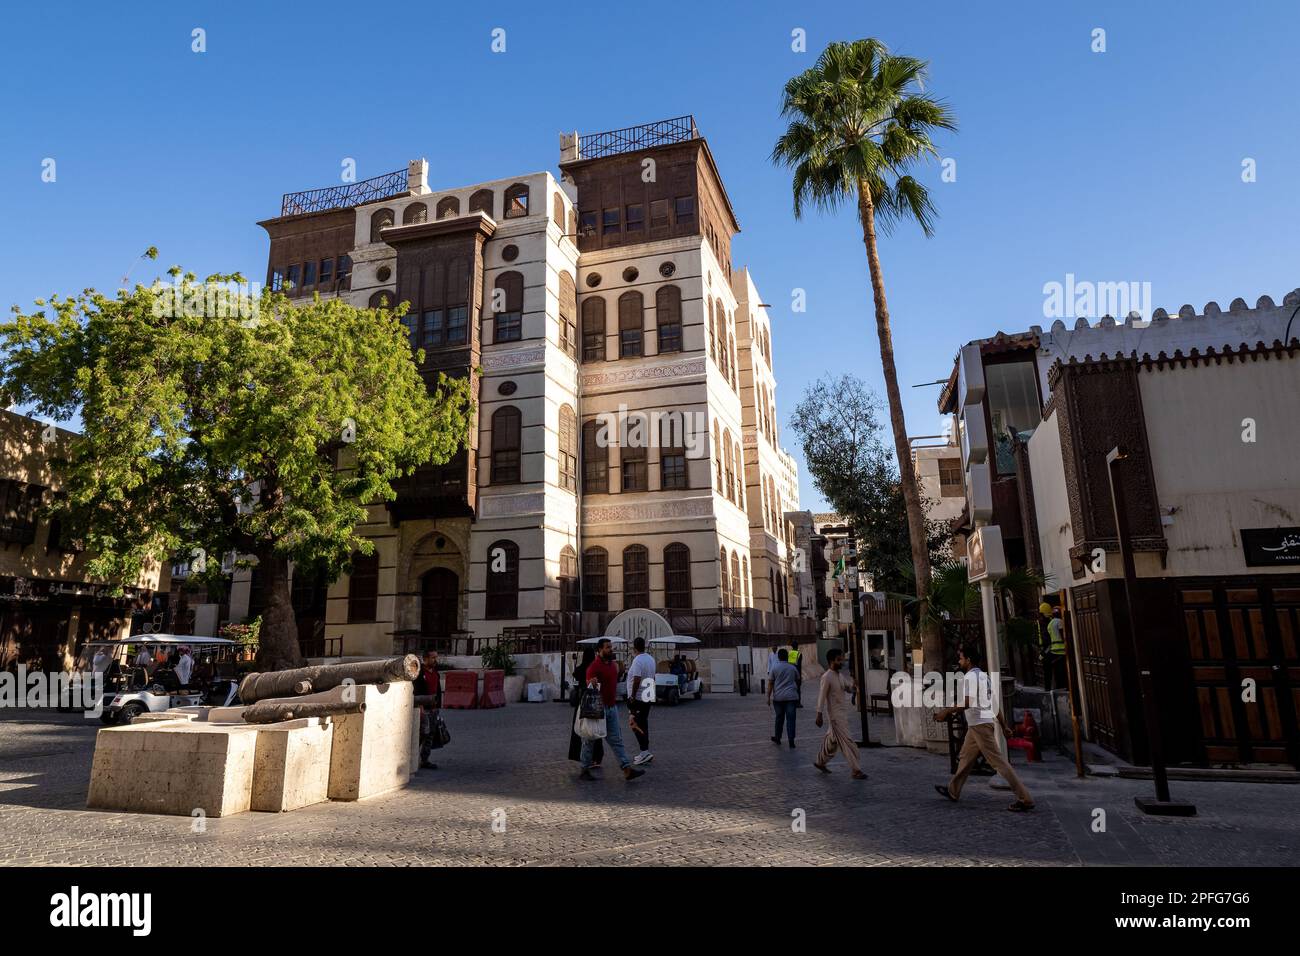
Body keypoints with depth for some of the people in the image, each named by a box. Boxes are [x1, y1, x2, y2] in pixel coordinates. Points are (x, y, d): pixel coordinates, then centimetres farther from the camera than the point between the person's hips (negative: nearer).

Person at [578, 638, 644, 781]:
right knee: (590, 741, 6)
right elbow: (589, 687, -16)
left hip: (612, 708, 7)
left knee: (617, 740, 4)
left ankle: (627, 769, 2)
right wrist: (592, 684, -39)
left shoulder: (614, 666, 12)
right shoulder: (594, 666, -14)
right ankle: (584, 771, 18)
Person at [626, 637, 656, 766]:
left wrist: (632, 697, -19)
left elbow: (637, 679, -24)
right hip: (649, 697, 9)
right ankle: (645, 752, 19)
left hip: (638, 698, -9)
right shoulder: (651, 659, 10)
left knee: (637, 725, -5)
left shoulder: (637, 660, -18)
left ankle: (645, 751, -11)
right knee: (644, 724, 14)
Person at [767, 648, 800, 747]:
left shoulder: (774, 668, -1)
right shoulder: (793, 668, 6)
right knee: (791, 719, -1)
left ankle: (777, 738, 27)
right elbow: (797, 681, 19)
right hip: (792, 697, 0)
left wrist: (768, 697, 1)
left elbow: (770, 684, -3)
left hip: (778, 697, 0)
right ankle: (791, 742, -6)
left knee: (779, 718, 14)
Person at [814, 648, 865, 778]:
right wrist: (819, 715, -18)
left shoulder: (839, 676, 9)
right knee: (847, 741, -8)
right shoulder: (827, 677, -17)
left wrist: (851, 684, -8)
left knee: (833, 740, 17)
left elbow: (848, 689, 15)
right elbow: (822, 697, -17)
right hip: (835, 714, -9)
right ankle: (856, 770, -4)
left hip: (842, 713, 9)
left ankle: (820, 762, 32)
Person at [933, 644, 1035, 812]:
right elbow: (994, 703, 16)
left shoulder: (970, 677, -15)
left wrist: (946, 712, -18)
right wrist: (1004, 726, 18)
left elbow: (966, 703, -24)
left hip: (979, 724, -10)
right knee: (965, 758, 17)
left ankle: (1024, 799, -5)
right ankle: (952, 791, 26)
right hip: (982, 723, 10)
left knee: (998, 761, -7)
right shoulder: (984, 676, 15)